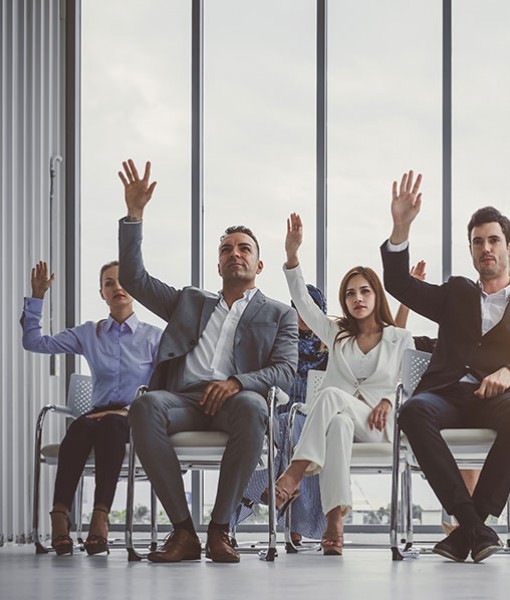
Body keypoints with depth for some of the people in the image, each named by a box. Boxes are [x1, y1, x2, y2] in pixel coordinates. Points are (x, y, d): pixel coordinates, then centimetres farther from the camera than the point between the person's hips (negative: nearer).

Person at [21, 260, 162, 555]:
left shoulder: (154, 337, 11)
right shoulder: (89, 334, 18)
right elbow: (35, 342, 13)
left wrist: (134, 409, -14)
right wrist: (37, 296, 6)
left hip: (136, 419, -2)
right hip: (99, 411, 2)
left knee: (111, 424, -39)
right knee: (80, 427, -36)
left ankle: (101, 517, -48)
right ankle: (60, 517, -43)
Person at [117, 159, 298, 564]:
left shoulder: (279, 315, 23)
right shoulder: (190, 302, 32)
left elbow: (285, 371, 7)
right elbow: (134, 279, 24)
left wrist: (238, 383, -14)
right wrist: (134, 215, 16)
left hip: (235, 400, -2)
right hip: (184, 398, 2)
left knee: (252, 408, -40)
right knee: (146, 406, -35)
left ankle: (220, 528, -32)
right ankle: (183, 530, -33)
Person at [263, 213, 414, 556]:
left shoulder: (401, 340, 17)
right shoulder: (336, 335, 22)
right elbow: (303, 301, 10)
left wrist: (388, 401, -9)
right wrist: (292, 256, -3)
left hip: (377, 425, -2)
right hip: (338, 418, 2)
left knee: (331, 395, -35)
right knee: (338, 424, -40)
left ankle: (293, 477, -48)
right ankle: (335, 522, -54)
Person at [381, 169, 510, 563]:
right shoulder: (457, 294, 26)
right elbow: (398, 284, 15)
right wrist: (401, 226, 1)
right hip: (448, 394, 2)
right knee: (415, 410, -35)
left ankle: (468, 528, -34)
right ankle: (475, 528, -38)